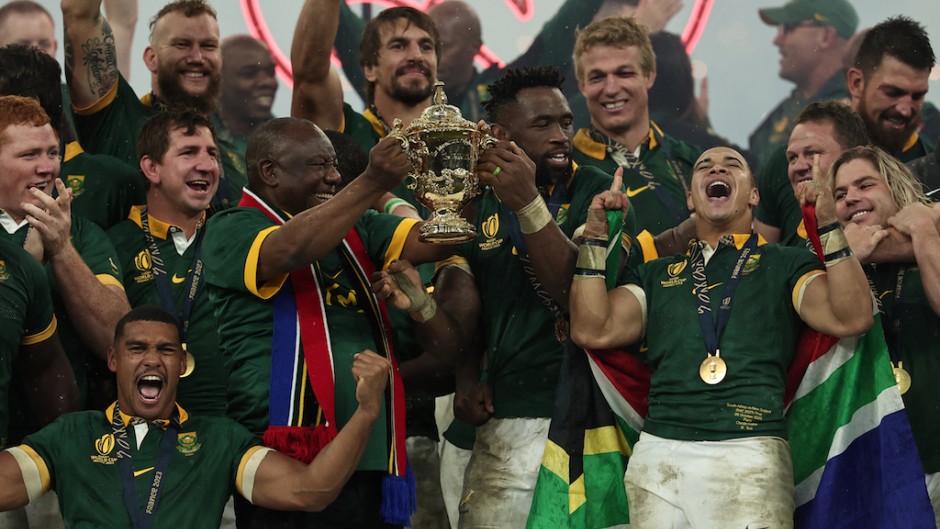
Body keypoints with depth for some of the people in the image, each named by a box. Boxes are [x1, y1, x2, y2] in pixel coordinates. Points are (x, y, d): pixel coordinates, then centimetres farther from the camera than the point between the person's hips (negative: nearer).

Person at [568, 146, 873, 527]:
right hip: (659, 450, 3)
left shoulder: (786, 264, 15)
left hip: (750, 451, -3)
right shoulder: (656, 274, 24)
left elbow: (850, 319, 0)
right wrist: (594, 238, 11)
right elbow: (593, 331, 12)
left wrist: (829, 227, -6)